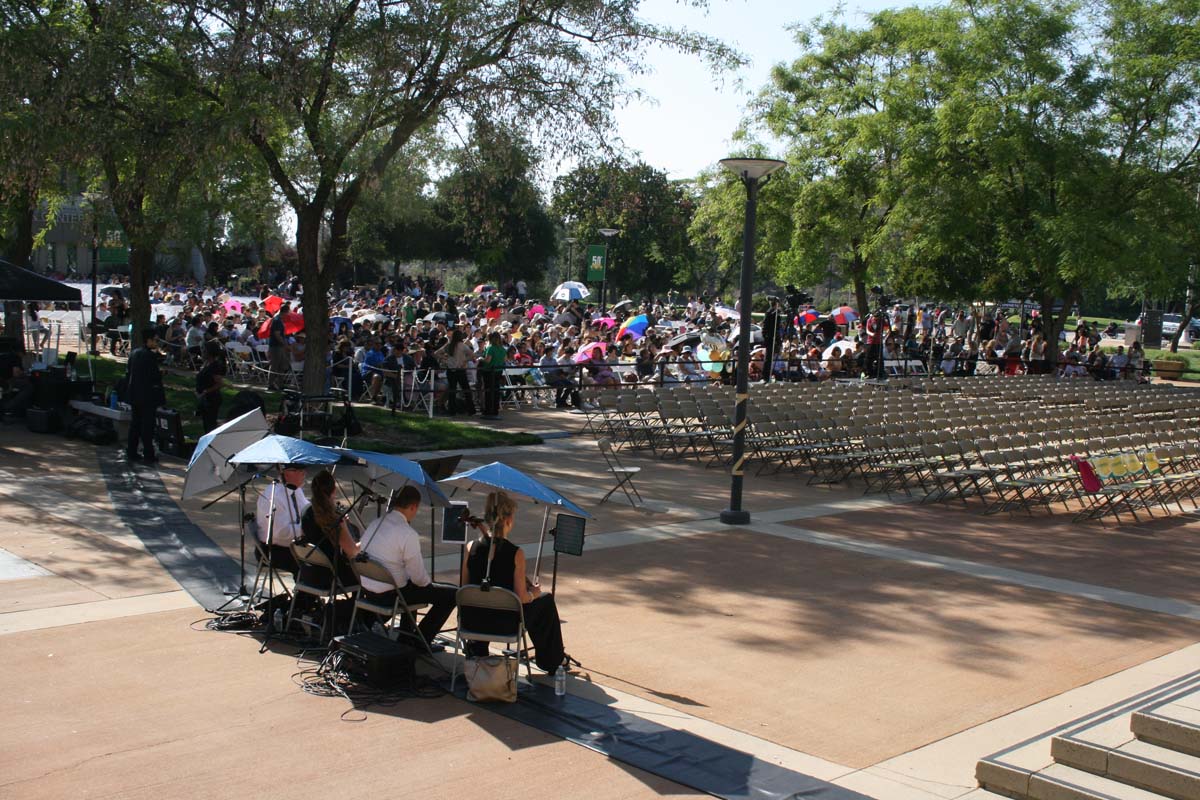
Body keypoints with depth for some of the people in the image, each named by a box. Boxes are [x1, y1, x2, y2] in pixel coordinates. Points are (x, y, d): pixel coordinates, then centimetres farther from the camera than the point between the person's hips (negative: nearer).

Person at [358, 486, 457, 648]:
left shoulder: (374, 524, 2)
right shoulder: (408, 534, -22)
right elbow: (419, 577, -18)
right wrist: (427, 583, 7)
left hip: (367, 589, 9)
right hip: (389, 595, -9)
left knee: (412, 586, 36)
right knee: (451, 594, -1)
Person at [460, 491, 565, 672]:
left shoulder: (471, 547, -8)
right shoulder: (515, 554, -18)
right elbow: (521, 598, -15)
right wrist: (533, 594, 7)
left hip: (471, 622, 4)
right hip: (504, 624, -4)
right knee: (546, 600, 23)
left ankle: (477, 651, 41)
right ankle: (551, 661, 36)